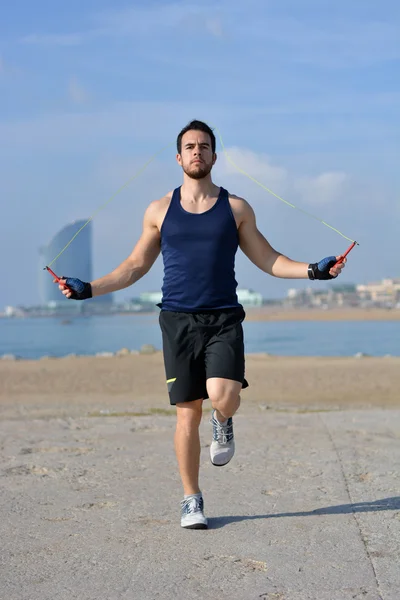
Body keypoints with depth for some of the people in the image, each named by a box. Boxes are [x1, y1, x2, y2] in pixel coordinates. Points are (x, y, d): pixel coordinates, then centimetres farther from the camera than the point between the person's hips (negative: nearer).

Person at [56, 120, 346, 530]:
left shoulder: (236, 208, 8)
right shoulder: (160, 211, 9)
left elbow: (267, 260, 11)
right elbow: (135, 266, 14)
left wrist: (313, 270, -1)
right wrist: (89, 289, 5)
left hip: (223, 319, 0)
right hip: (178, 321, 1)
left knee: (224, 398, -22)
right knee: (187, 413, 2)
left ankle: (222, 425, 17)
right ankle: (191, 499, 18)